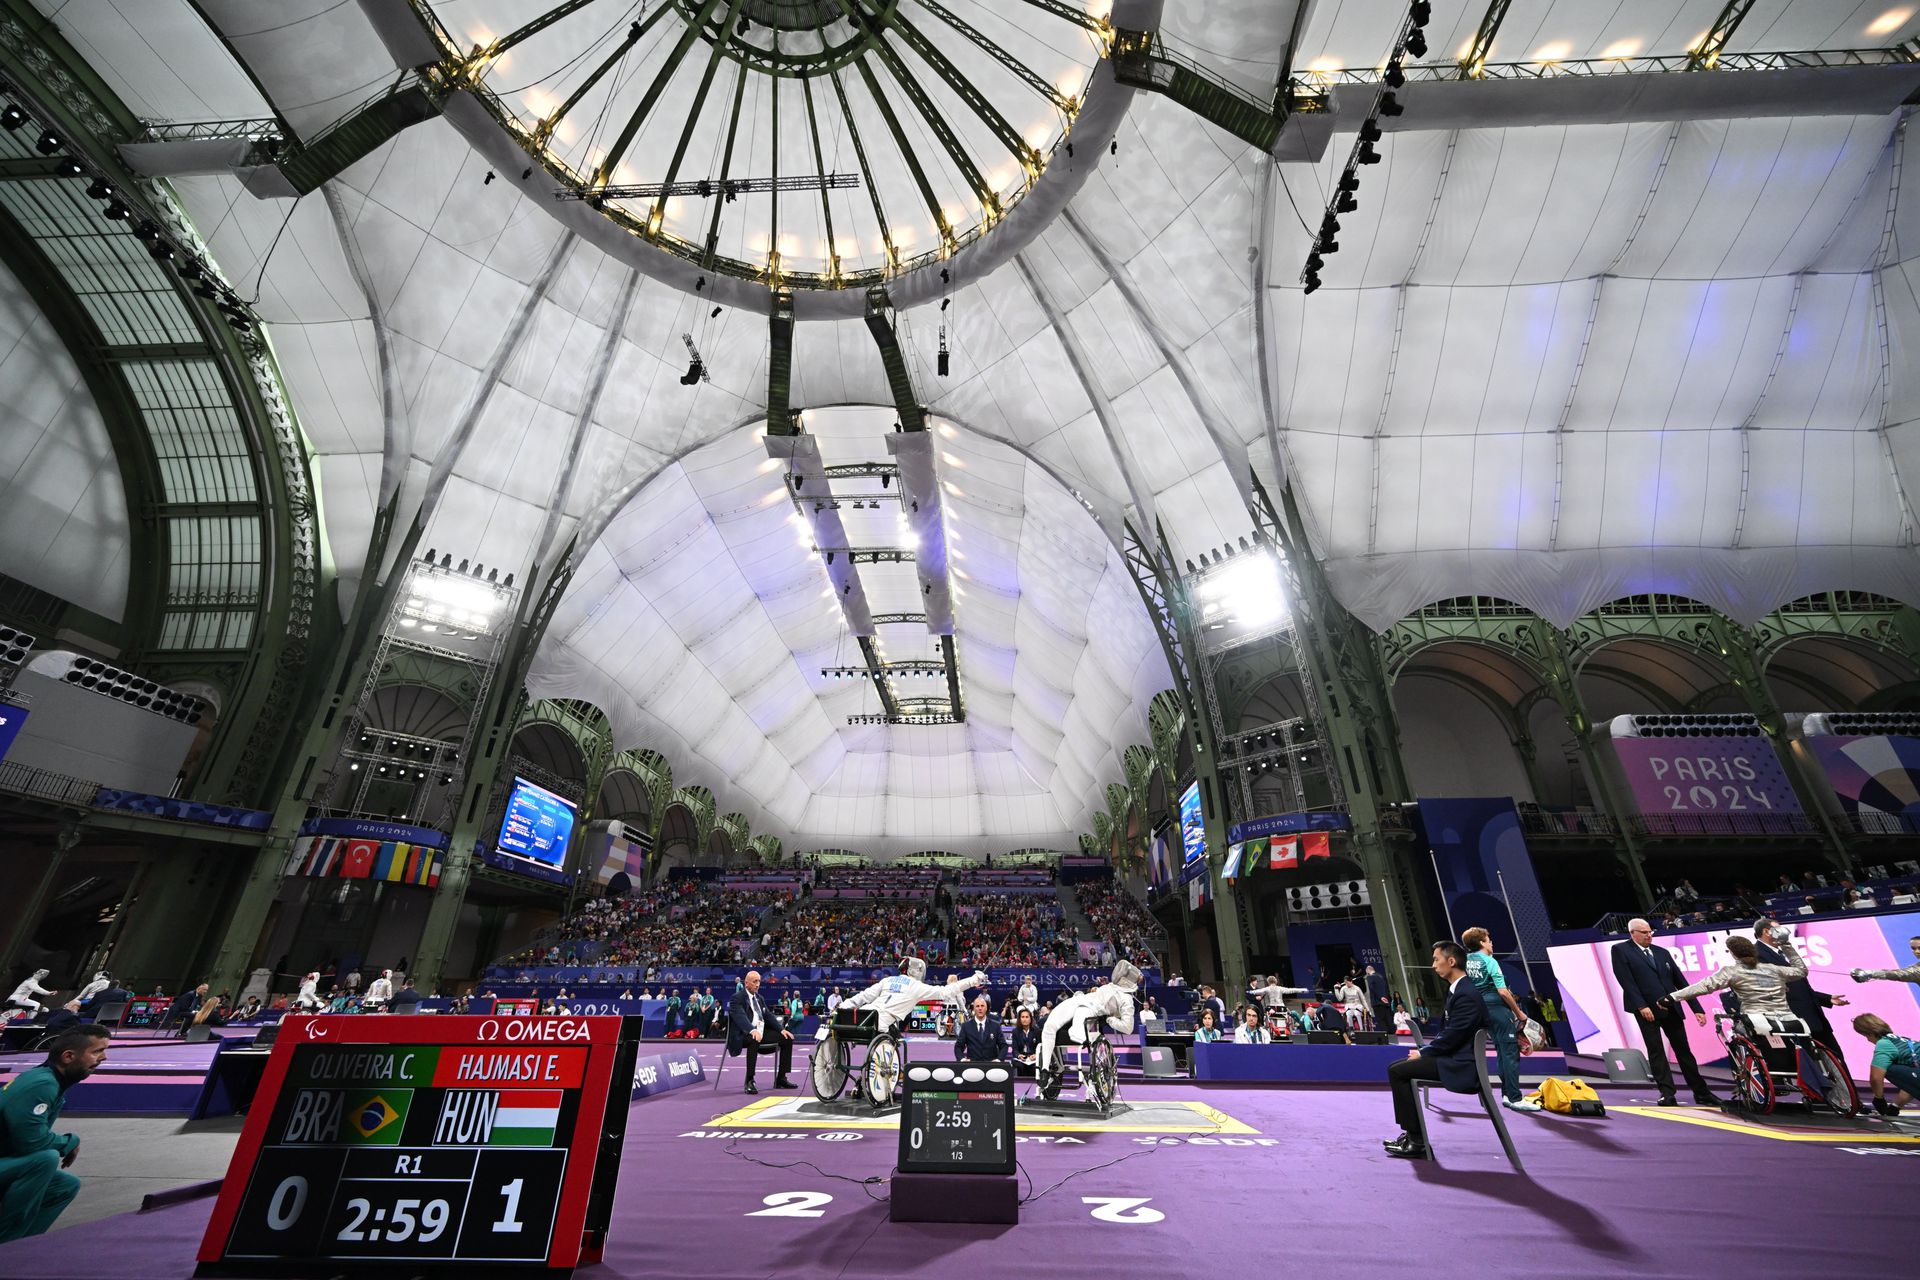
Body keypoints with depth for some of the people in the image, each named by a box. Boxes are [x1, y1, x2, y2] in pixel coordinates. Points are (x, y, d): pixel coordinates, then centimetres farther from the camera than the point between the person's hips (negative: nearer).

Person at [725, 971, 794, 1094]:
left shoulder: (759, 998, 19)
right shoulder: (737, 997, -7)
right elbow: (740, 1017, -24)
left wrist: (782, 1029, 0)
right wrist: (752, 1031, -42)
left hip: (761, 1032, 8)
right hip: (744, 1034, -8)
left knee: (787, 1039, -6)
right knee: (754, 1040, -40)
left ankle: (781, 1078, 1)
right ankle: (749, 1081, -29)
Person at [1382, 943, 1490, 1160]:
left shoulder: (1466, 995, -21)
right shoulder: (1457, 990, 12)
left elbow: (1452, 1036, -22)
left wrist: (1423, 1053, -10)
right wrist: (1425, 1050, 5)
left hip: (1460, 1065, -10)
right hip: (1453, 1057, 10)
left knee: (1397, 1072, -15)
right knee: (1396, 1067, 7)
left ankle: (1417, 1141, -8)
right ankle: (1411, 1134, 10)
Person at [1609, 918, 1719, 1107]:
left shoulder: (1662, 952, 15)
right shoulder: (1620, 950, -3)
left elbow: (1681, 981, 15)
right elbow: (1626, 980, -10)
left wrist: (1697, 1008, 8)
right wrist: (1641, 1006, -17)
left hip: (1671, 1008, 5)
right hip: (1646, 1009, -5)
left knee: (1684, 1050, 12)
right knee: (1655, 1051, -2)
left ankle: (1701, 1093, 23)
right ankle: (1667, 1093, 1)